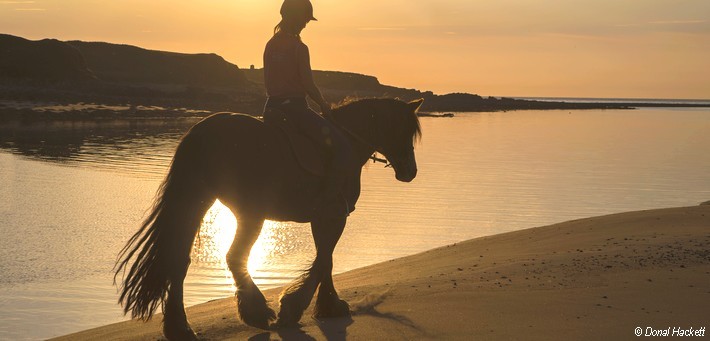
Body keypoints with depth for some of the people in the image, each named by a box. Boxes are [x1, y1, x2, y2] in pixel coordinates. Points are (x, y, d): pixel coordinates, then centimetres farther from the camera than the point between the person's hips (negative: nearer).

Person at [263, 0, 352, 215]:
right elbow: (308, 85, -13)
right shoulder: (299, 48, -12)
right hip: (295, 107, -9)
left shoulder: (271, 45, 11)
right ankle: (331, 199, -15)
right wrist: (324, 105, 1)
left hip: (272, 107, 9)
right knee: (341, 146, -8)